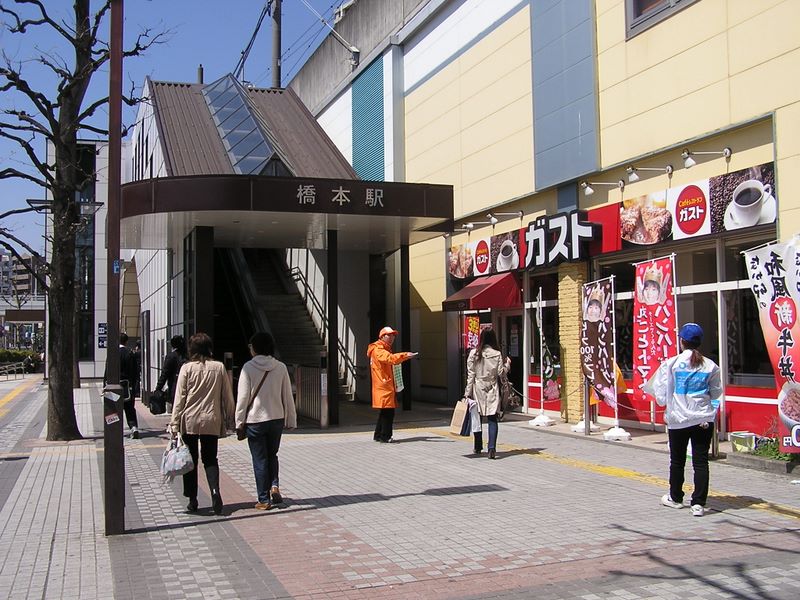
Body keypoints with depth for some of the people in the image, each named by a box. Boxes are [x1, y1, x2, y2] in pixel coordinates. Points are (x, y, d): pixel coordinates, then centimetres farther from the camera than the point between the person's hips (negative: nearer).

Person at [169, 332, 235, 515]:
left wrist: (175, 424, -1)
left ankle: (192, 500, 13)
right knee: (210, 459, 11)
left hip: (189, 420, -1)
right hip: (211, 420, 1)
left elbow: (179, 398, -5)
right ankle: (215, 491, -12)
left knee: (190, 460, 10)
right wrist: (228, 418, 15)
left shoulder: (187, 368, -5)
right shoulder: (219, 367, 0)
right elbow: (227, 397, 4)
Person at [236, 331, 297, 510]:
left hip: (255, 420, -3)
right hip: (277, 419, 3)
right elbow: (288, 396, 4)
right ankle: (274, 485, 2)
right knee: (272, 455, 22)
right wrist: (291, 420, 12)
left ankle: (264, 499, 10)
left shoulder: (248, 367, -10)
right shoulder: (281, 367, -1)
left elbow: (243, 397, -9)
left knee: (260, 460, 7)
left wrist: (239, 422, -1)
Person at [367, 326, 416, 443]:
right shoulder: (378, 350, -12)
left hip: (388, 386, 10)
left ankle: (378, 435, 22)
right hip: (384, 386, -10)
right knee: (388, 411, -10)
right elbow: (390, 358, -31)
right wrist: (405, 355, -41)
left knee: (385, 412, 15)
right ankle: (385, 437, -5)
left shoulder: (385, 350, 22)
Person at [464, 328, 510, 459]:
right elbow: (500, 372, -1)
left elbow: (470, 374, -3)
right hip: (492, 390, -1)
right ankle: (492, 448, -14)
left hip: (478, 389, 1)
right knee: (492, 419, -1)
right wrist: (507, 364, 17)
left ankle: (478, 447, 22)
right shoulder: (497, 354, -5)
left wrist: (468, 392, 0)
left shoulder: (474, 353, -5)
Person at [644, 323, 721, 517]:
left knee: (677, 461, 14)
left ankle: (675, 497, 29)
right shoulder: (710, 366, -2)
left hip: (678, 419, -1)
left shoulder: (671, 364, -9)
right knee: (701, 461, 3)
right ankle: (698, 503, 0)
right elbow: (716, 393, 7)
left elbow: (661, 394, -8)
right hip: (703, 419, 1)